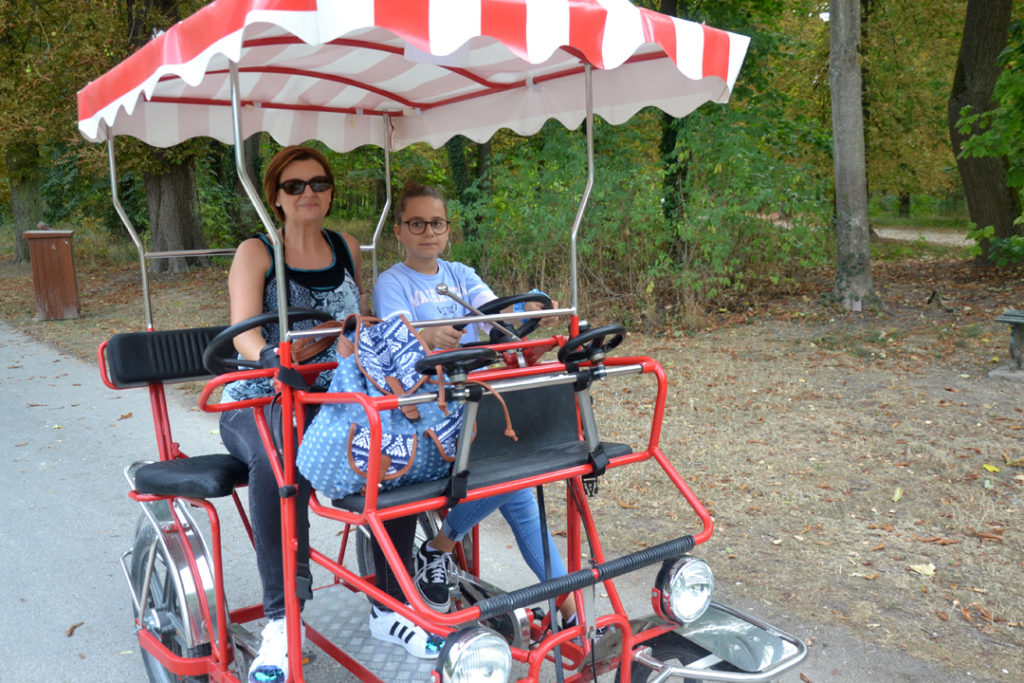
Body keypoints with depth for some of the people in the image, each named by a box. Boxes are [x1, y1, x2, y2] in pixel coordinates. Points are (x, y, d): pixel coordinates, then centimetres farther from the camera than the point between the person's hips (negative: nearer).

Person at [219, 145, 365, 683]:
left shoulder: (348, 250, 13)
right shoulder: (255, 253, 0)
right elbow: (243, 331, -16)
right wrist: (273, 356, -38)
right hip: (259, 402, -3)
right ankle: (282, 620, -28)